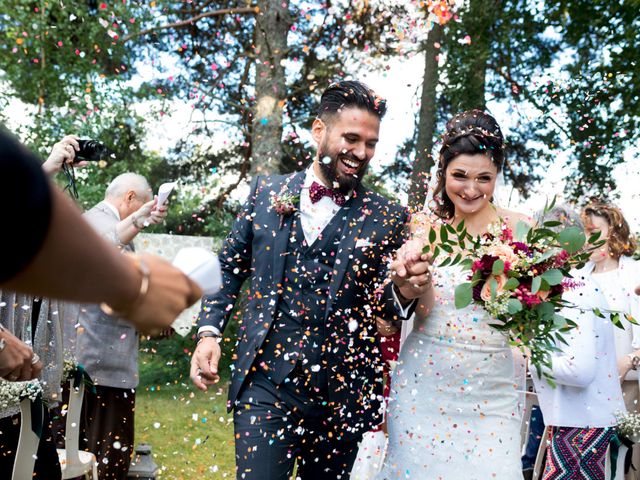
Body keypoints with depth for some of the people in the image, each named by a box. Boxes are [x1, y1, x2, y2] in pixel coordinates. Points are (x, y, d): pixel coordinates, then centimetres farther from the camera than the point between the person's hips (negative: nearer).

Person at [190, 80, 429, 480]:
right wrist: (209, 331, 1)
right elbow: (230, 268, 13)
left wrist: (402, 293, -18)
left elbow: (382, 308, 4)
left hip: (342, 395, 0)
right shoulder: (267, 191, 5)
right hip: (265, 384, 0)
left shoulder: (387, 219, 0)